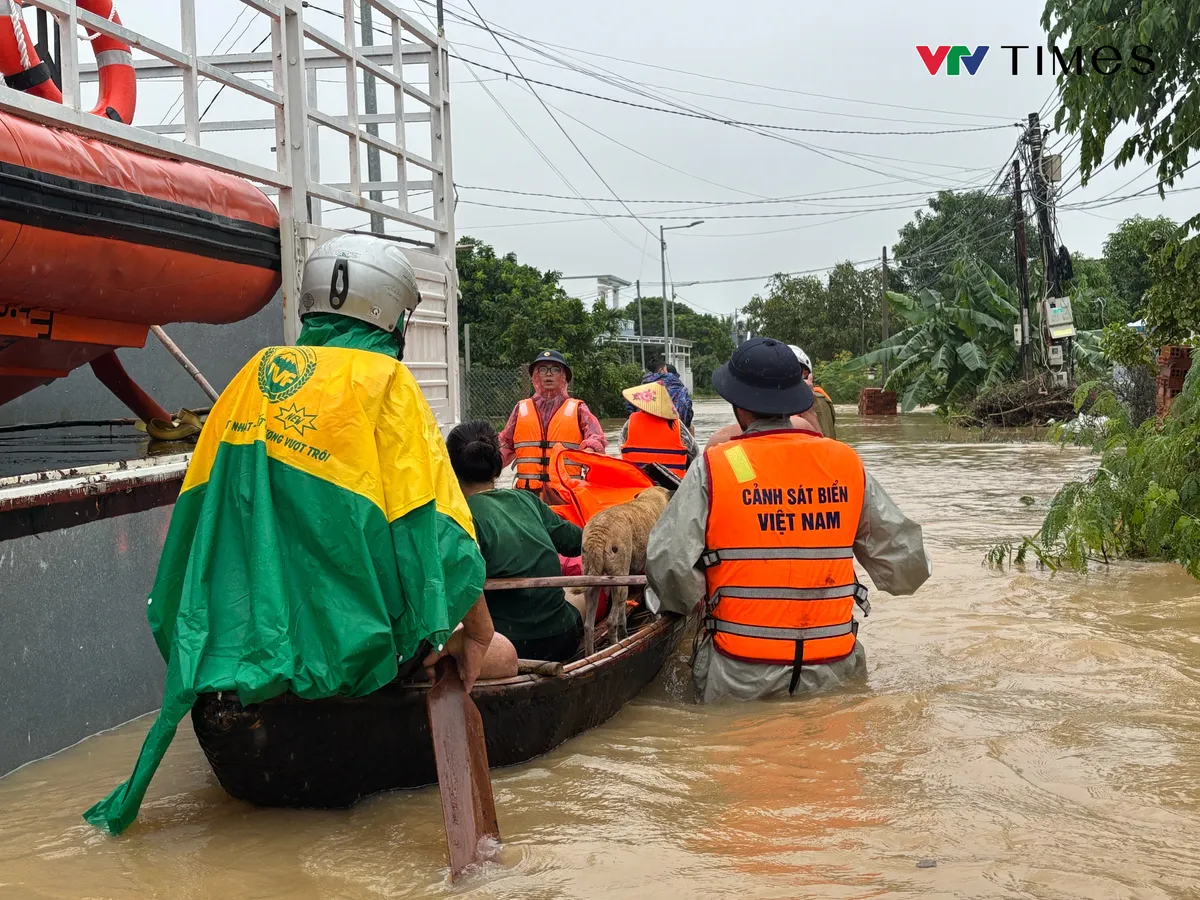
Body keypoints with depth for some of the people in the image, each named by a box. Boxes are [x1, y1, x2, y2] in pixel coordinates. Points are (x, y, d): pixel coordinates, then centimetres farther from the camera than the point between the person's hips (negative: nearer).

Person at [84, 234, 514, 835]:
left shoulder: (257, 374, 11)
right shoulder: (384, 381, -7)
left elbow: (197, 511, 16)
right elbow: (435, 527, -10)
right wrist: (477, 631, 2)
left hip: (243, 644, 6)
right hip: (349, 646, -6)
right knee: (499, 656, 15)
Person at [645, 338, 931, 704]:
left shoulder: (713, 468, -6)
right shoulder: (848, 464, 3)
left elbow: (669, 567, -12)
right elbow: (907, 567, 7)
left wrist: (694, 603, 8)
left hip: (739, 682, -2)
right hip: (834, 671, 3)